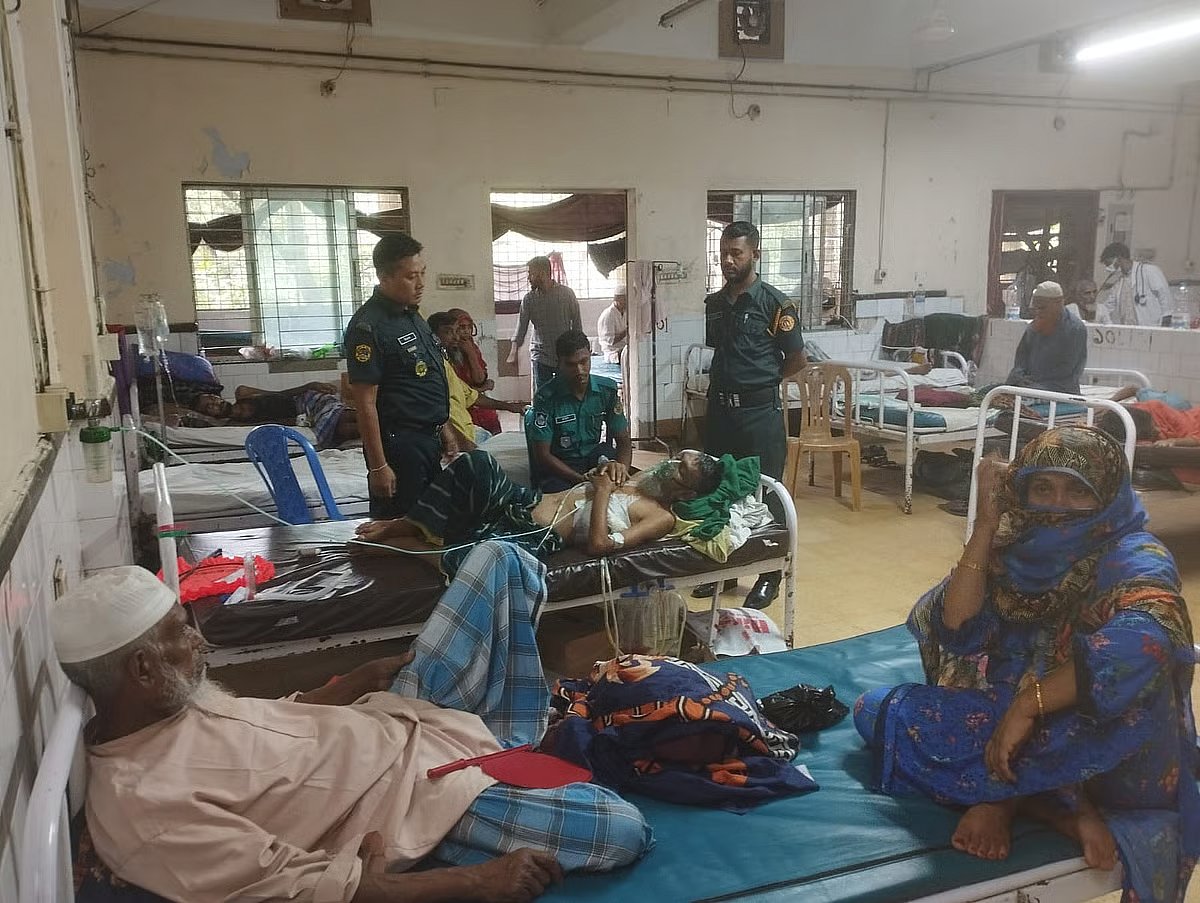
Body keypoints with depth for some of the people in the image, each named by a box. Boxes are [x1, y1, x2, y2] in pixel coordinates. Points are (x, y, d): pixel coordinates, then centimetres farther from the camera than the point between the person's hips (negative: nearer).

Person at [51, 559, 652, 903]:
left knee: (499, 558, 8)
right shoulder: (145, 804, -26)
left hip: (398, 714, 8)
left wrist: (372, 673, 7)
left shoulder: (172, 699, -1)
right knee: (622, 832, -18)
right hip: (422, 800, -8)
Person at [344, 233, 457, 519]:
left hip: (429, 439, 9)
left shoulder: (412, 315, 11)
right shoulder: (368, 326, -17)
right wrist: (378, 466, -19)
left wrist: (444, 428, 20)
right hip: (399, 444, -9)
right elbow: (365, 402, -18)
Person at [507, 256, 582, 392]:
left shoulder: (567, 294, -3)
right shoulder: (529, 299, 1)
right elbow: (521, 327, -4)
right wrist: (514, 351, -19)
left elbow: (577, 325, 1)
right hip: (540, 356, 1)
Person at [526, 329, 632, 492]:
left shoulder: (608, 390, -5)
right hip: (558, 467, -3)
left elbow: (623, 440, 0)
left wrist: (622, 467, -25)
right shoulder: (546, 397, -16)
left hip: (595, 459, 3)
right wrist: (581, 479, -25)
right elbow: (542, 454, -14)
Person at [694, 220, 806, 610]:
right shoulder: (713, 303, 8)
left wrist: (761, 381, 2)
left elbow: (796, 359, -5)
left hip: (760, 412, -6)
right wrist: (726, 382, 9)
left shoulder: (774, 303, -10)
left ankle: (769, 577, 17)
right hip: (719, 409, 6)